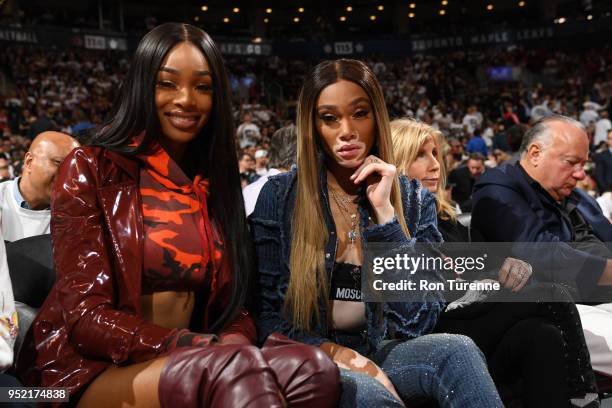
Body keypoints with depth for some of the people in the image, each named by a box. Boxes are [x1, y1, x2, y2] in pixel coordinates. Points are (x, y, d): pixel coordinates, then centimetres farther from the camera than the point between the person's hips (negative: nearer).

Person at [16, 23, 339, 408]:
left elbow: (233, 303, 10)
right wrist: (204, 348, -23)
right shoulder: (90, 169, -4)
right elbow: (85, 316, -11)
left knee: (314, 369, -26)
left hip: (189, 364, 5)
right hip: (93, 369, -5)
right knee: (236, 369, -36)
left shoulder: (216, 183, 11)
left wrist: (236, 343, -15)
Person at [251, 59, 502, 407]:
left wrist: (384, 212, -17)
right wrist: (334, 352, -21)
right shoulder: (280, 196, -6)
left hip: (377, 352, 2)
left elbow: (417, 323, -12)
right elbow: (265, 316, -4)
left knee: (456, 351, -29)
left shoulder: (414, 200, -1)